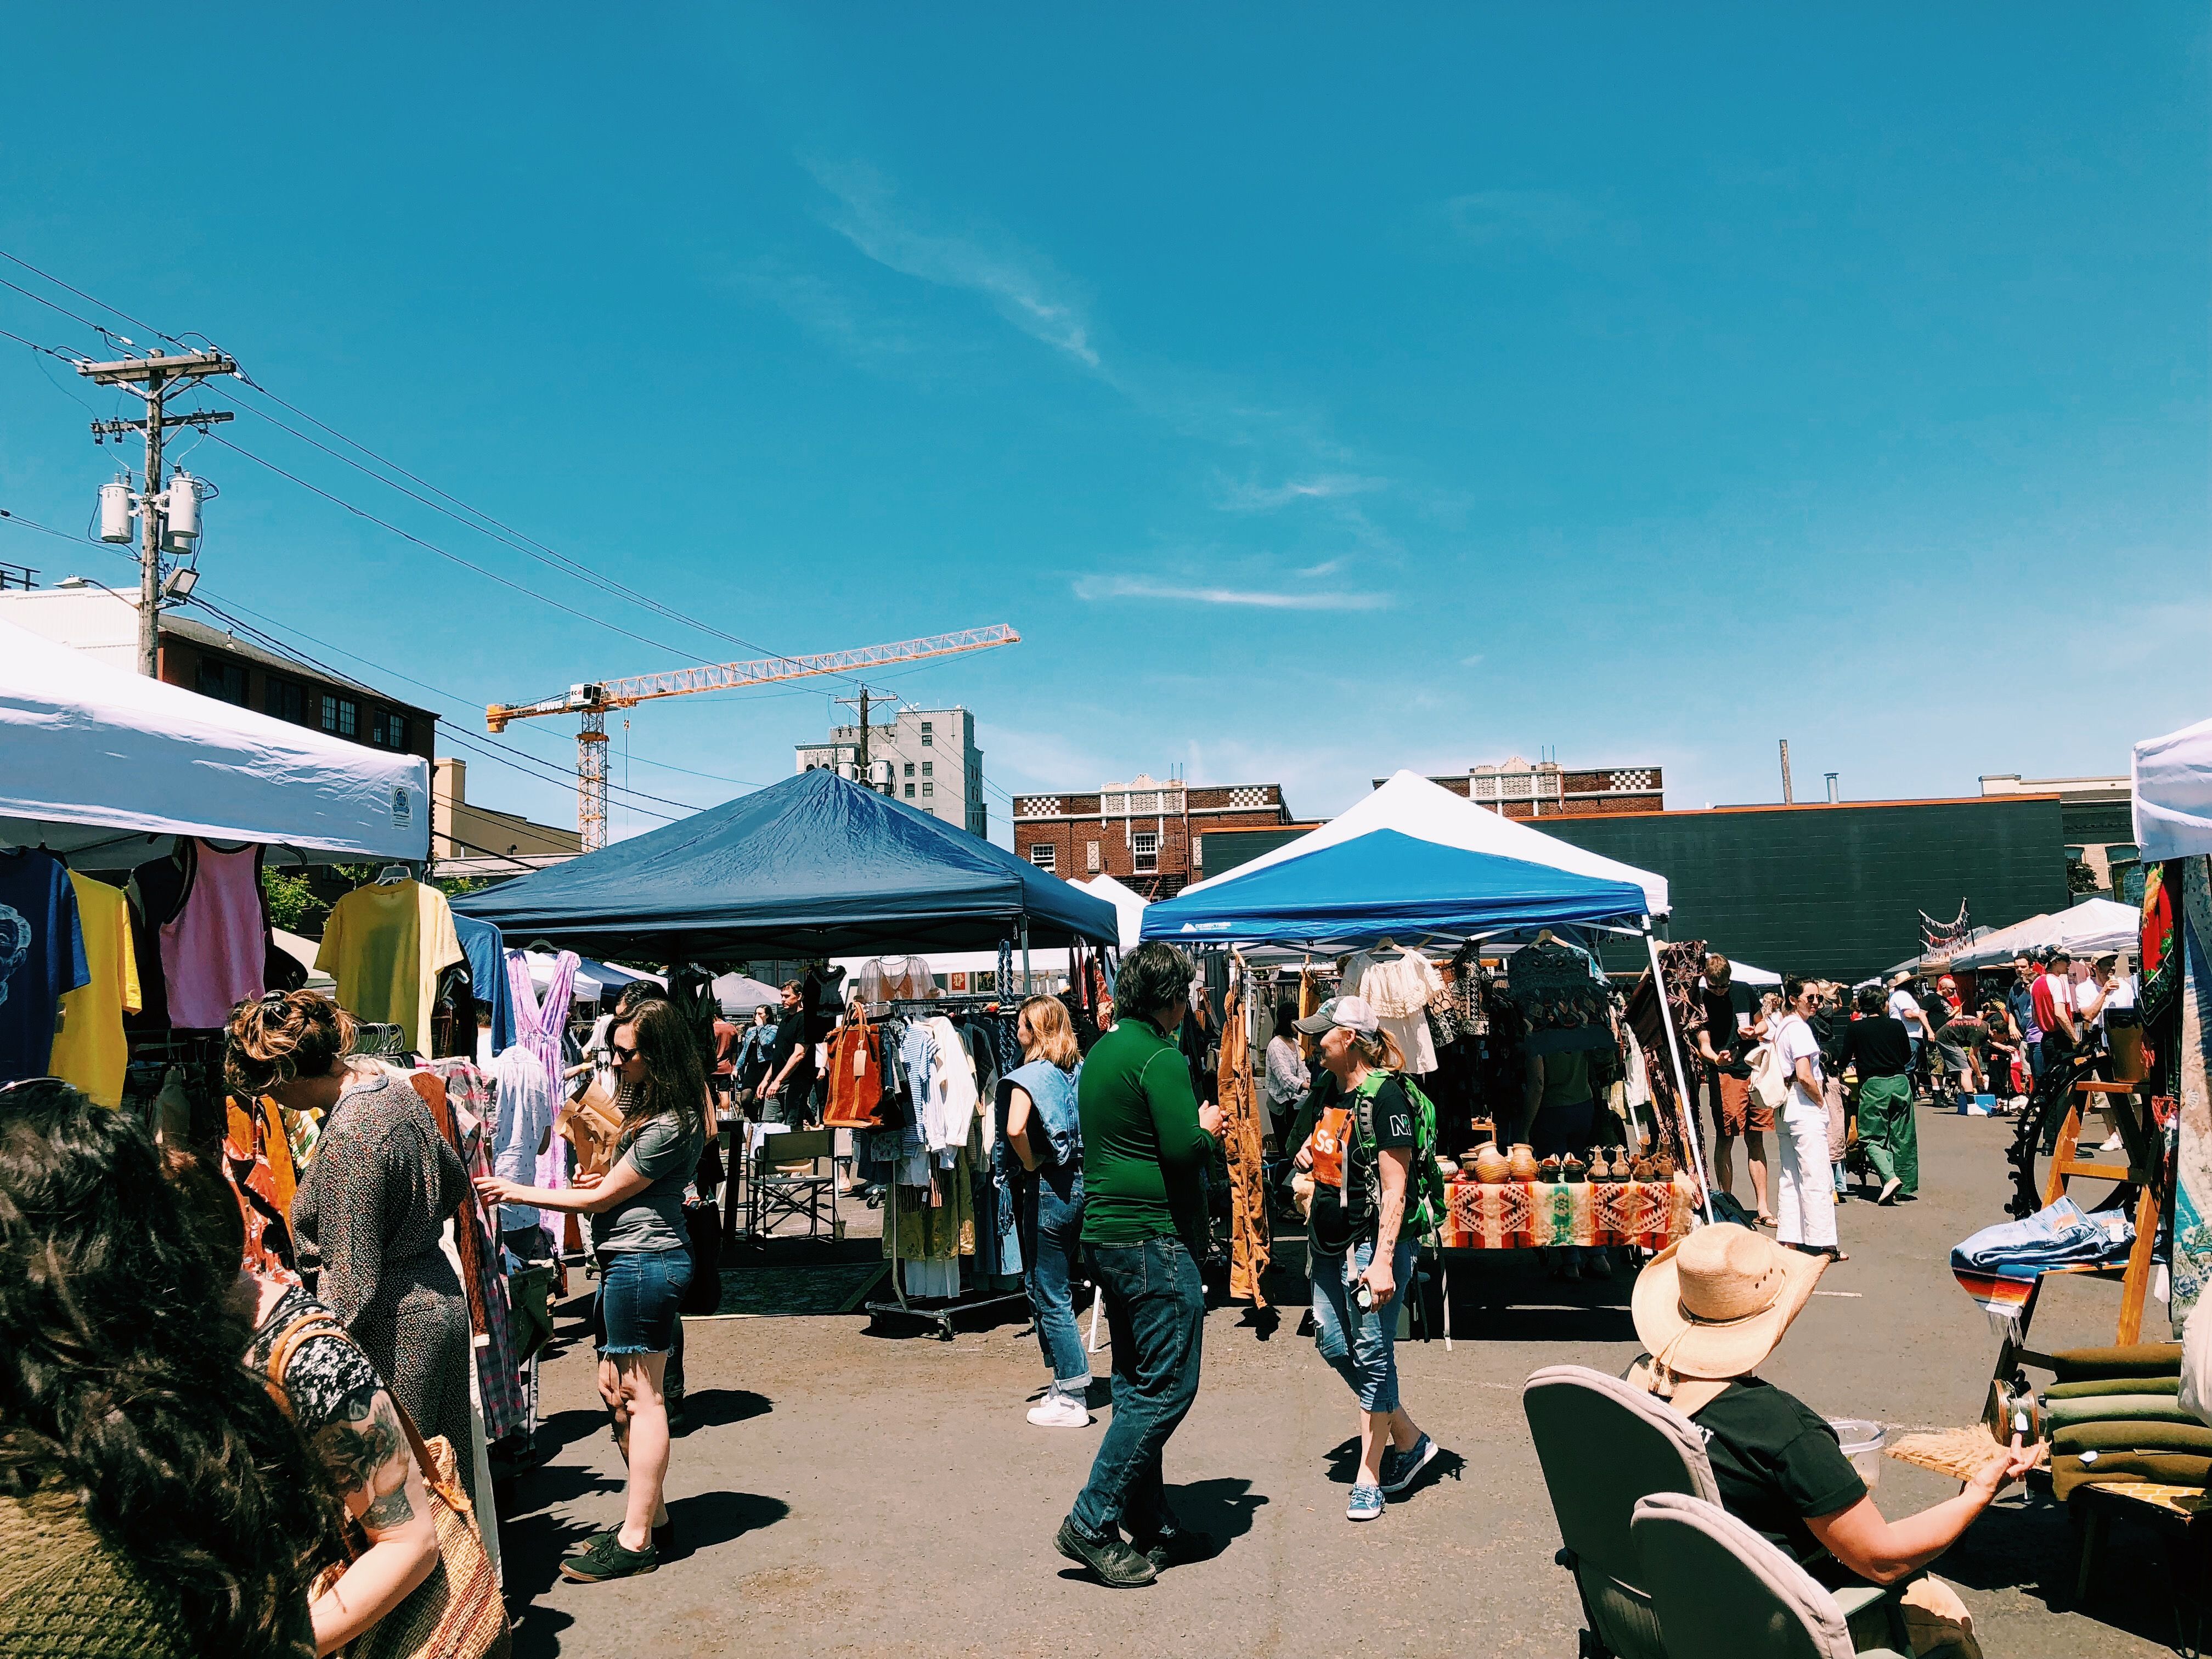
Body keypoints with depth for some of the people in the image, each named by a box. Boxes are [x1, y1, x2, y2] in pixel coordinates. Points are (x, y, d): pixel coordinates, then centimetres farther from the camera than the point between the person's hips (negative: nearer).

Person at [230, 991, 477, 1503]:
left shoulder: (348, 1139, -24)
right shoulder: (392, 1081, 2)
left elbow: (354, 1283, -22)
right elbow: (455, 1181, 18)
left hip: (394, 1326, -9)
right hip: (442, 1296, 9)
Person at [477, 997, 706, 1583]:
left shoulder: (669, 1127, -20)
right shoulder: (644, 1101, 12)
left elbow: (601, 1198, -13)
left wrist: (514, 1193, -6)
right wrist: (608, 1175, 3)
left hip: (643, 1259, -10)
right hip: (631, 1257, 10)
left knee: (640, 1396, -2)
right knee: (616, 1390, 14)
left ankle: (637, 1541, 7)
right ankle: (652, 1518, 23)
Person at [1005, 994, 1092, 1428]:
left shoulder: (1031, 1074, -14)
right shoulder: (1080, 1070, 8)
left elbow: (1015, 1129, -30)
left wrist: (1031, 1164, -13)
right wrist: (1083, 1160, 12)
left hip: (1048, 1188, -8)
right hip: (1082, 1182, 8)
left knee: (1051, 1298, 2)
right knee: (1053, 1290, 20)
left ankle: (1072, 1400, 7)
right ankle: (1067, 1385, 25)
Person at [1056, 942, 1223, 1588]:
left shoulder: (1102, 1052, 15)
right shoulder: (1160, 1057, -14)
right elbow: (1183, 1150, -22)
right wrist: (1208, 1128, -2)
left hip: (1108, 1235, 10)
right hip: (1155, 1239, -10)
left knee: (1137, 1388, 13)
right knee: (1166, 1388, -5)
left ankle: (1150, 1527, 20)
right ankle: (1092, 1522, -4)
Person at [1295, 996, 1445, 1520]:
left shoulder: (1384, 1094, -15)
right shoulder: (1334, 1089, 10)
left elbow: (1394, 1187, -18)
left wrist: (1382, 1261, -22)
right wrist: (1309, 1152, 10)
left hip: (1372, 1242, -9)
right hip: (1330, 1241, 9)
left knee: (1372, 1354, 0)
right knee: (1332, 1343, 11)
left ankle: (1369, 1476, 12)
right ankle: (1410, 1441, 28)